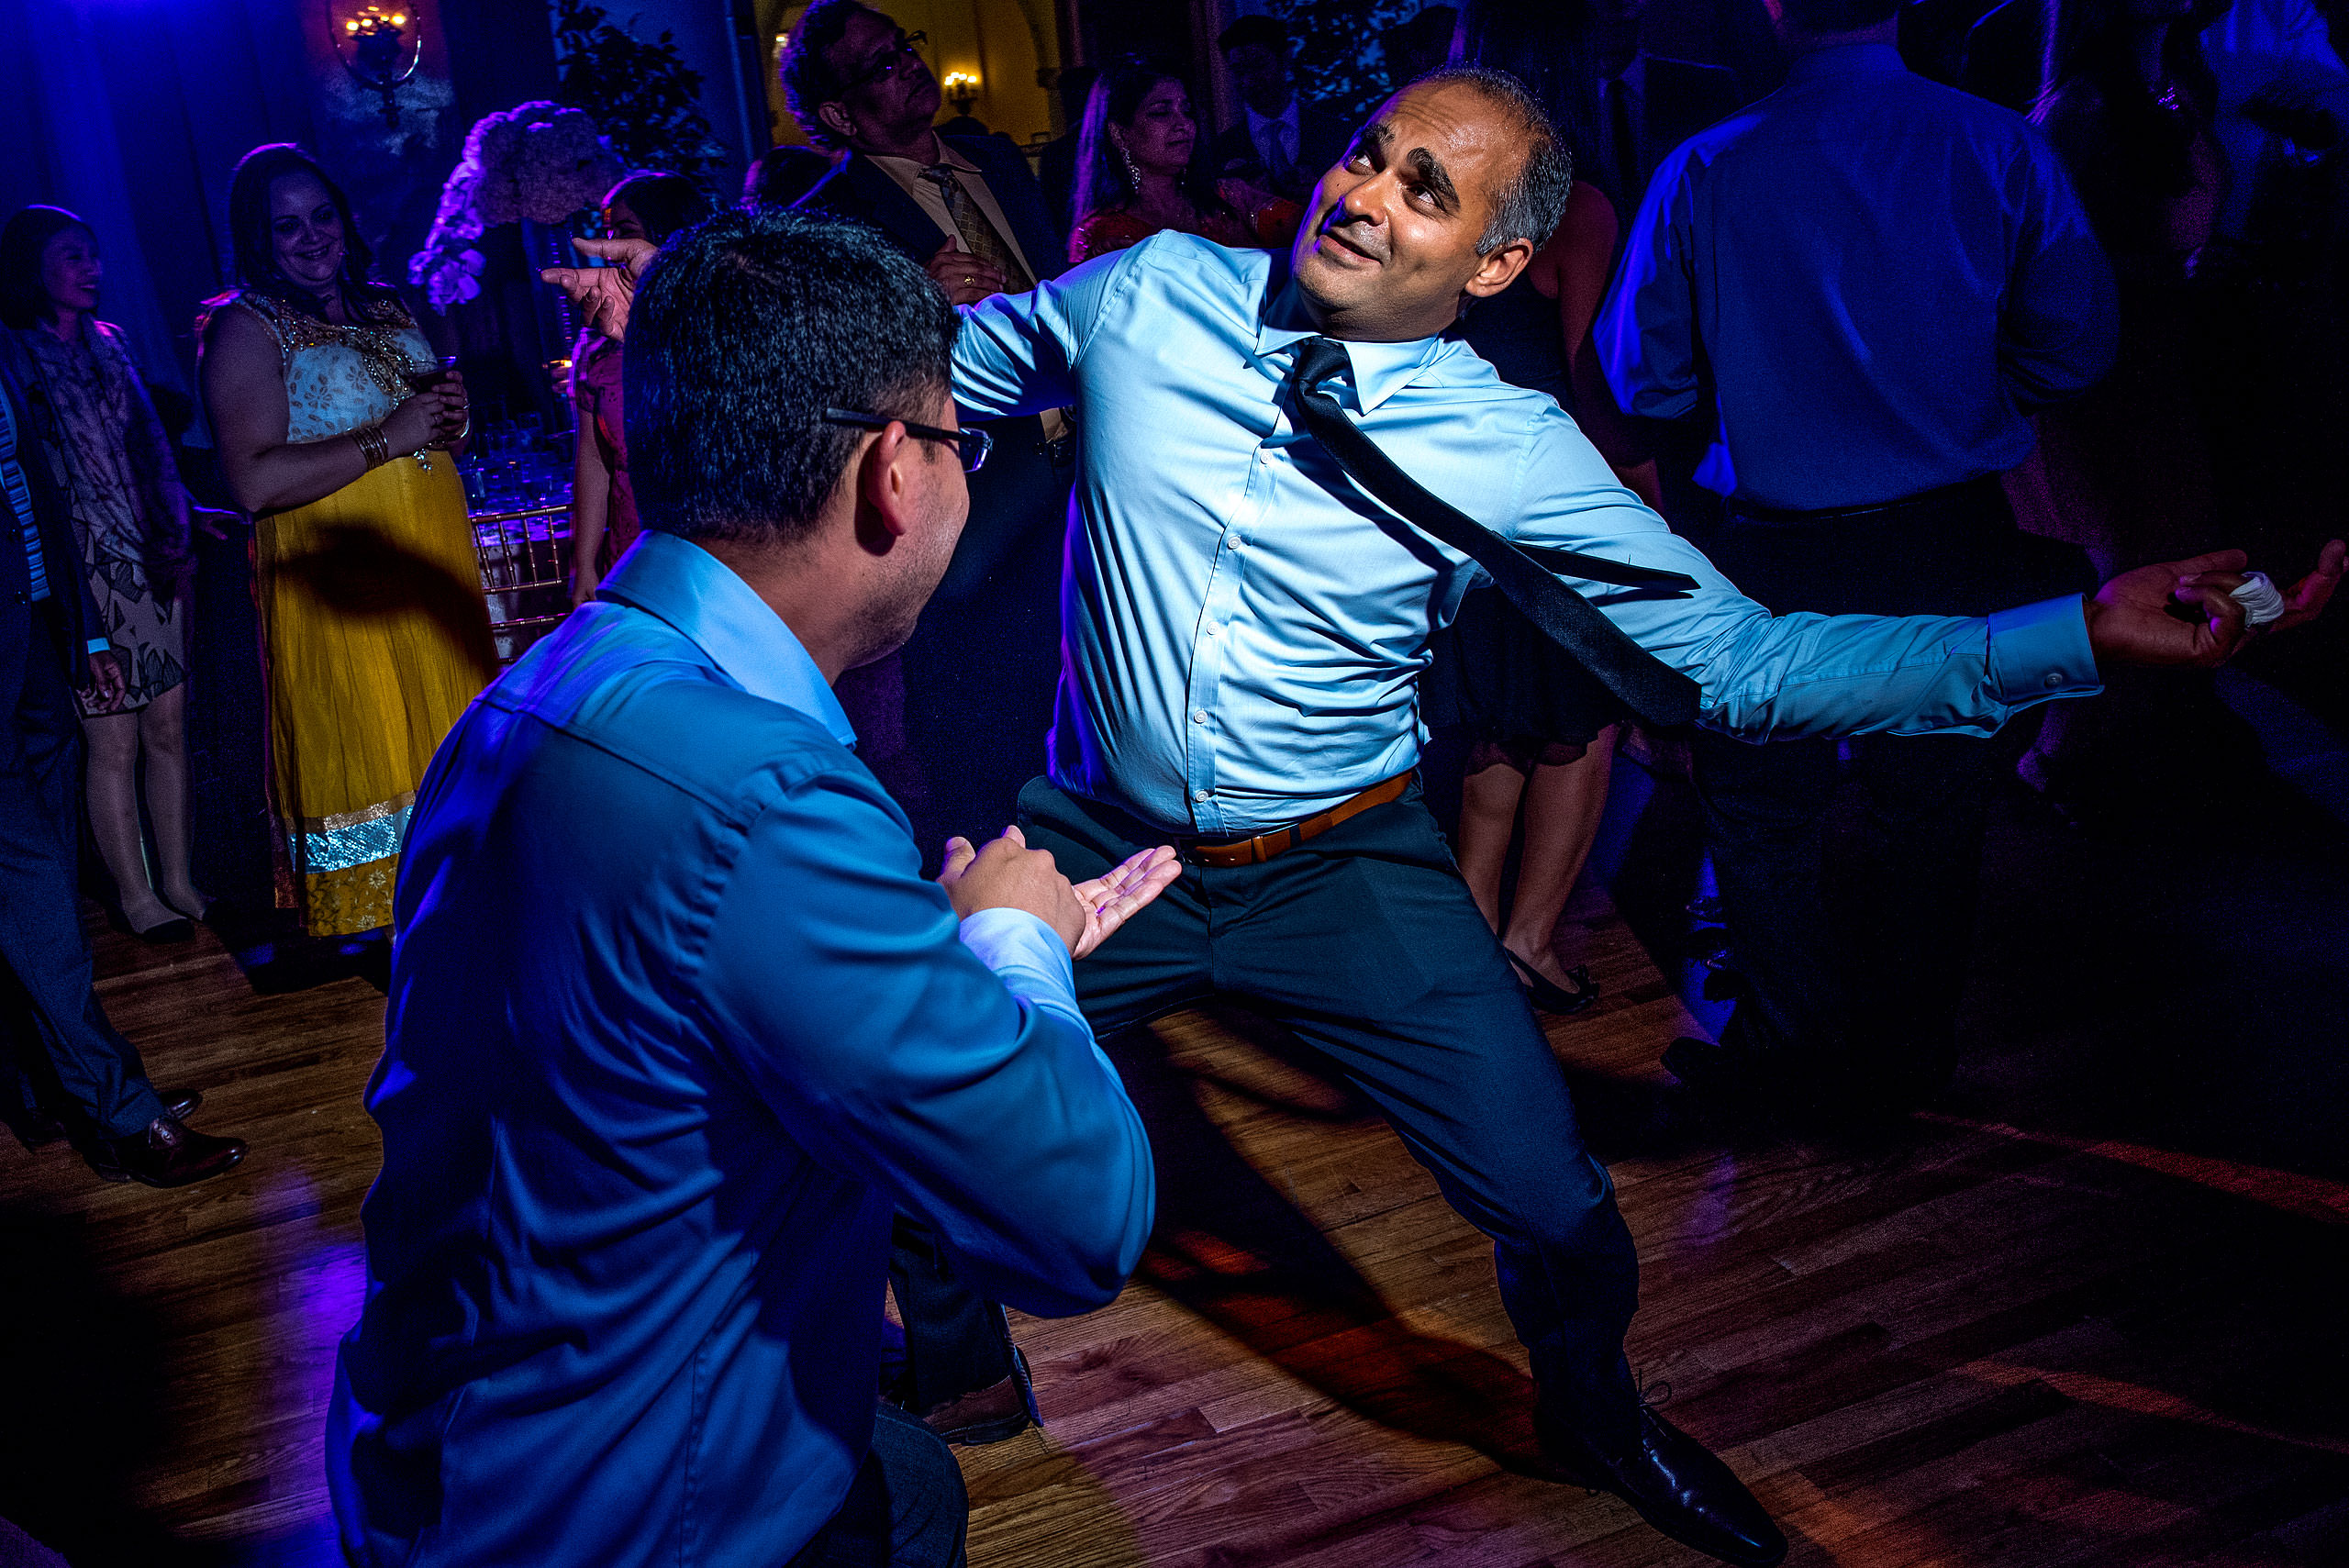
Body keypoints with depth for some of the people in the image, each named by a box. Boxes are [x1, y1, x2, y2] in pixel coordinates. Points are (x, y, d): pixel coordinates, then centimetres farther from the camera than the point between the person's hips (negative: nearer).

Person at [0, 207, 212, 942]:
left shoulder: (109, 343, 14)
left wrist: (178, 530, 6)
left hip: (154, 566, 6)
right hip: (83, 571, -5)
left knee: (168, 727, 7)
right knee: (114, 743, -1)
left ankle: (179, 882, 17)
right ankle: (136, 895, 10)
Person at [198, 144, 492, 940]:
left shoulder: (388, 308, 13)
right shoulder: (245, 329, -8)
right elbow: (255, 482, -21)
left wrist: (451, 414, 1)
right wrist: (388, 437, -21)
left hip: (434, 554, 7)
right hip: (336, 578, -6)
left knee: (450, 733, 10)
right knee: (368, 744, -1)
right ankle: (389, 915, 12)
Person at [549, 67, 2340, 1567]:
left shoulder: (1512, 452, -14)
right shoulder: (1149, 291, -10)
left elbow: (1740, 654, -14)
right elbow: (938, 365, 7)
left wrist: (2085, 631, -23)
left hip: (1348, 875, -1)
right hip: (1096, 848, 1)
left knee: (1559, 1210, 2)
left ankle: (1596, 1416, 41)